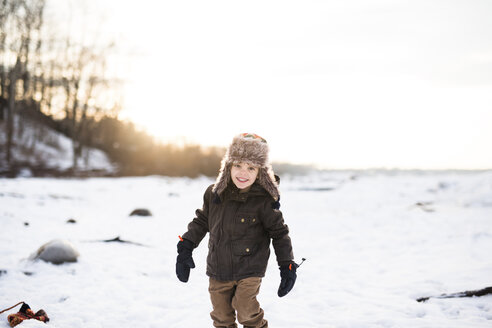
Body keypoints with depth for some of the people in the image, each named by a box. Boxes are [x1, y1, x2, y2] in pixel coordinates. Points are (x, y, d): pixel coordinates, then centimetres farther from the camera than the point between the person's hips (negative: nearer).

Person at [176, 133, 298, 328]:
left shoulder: (264, 201, -13)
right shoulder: (214, 194, -2)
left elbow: (279, 232, -4)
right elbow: (201, 221, 12)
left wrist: (287, 266, -6)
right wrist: (185, 247, 8)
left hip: (249, 270, -4)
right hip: (218, 271, 4)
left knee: (246, 309, -16)